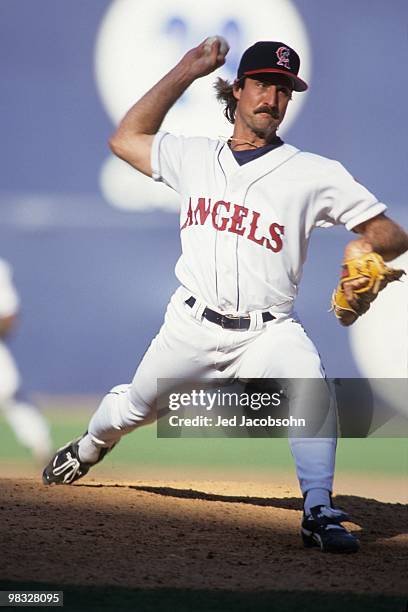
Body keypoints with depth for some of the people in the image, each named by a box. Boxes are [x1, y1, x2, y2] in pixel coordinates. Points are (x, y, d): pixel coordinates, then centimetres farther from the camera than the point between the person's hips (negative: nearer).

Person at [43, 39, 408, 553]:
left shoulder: (315, 174, -1)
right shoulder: (194, 157, 11)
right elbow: (125, 140, 19)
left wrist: (366, 246, -27)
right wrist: (183, 74, 14)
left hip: (268, 331, -3)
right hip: (192, 326, 3)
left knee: (309, 383, -33)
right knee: (134, 409, 17)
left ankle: (319, 514, -32)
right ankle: (91, 447, 53)